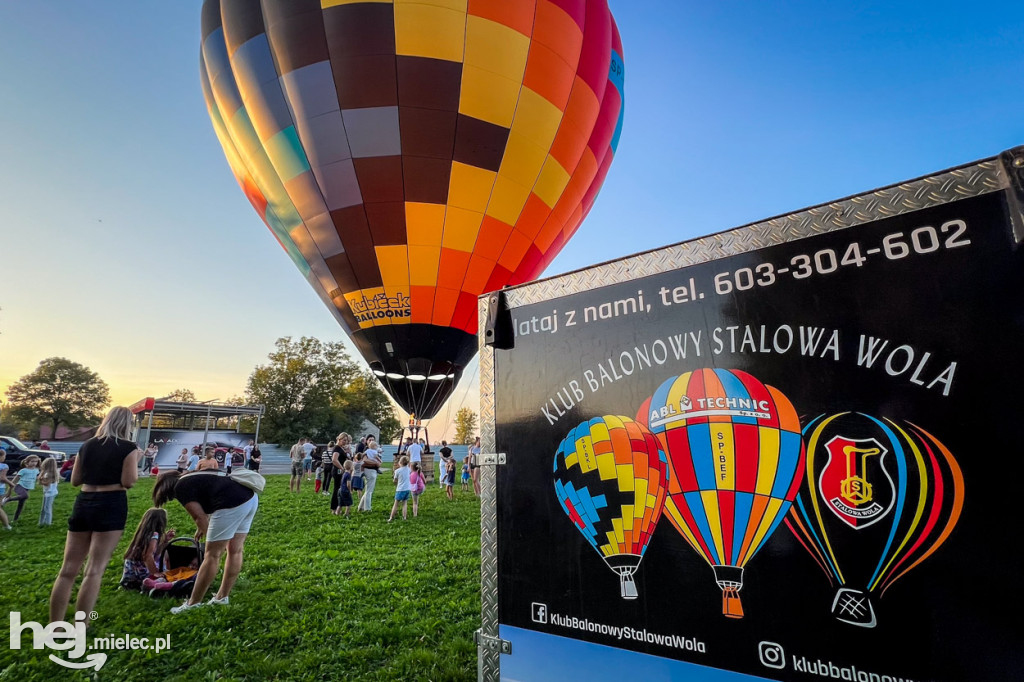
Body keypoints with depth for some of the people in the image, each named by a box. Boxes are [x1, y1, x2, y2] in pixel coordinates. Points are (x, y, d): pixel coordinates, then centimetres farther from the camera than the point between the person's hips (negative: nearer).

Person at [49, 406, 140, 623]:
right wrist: (136, 459, 0)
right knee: (94, 570, -1)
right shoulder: (128, 447, -8)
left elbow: (75, 480, 15)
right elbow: (129, 481, -12)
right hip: (111, 505, -5)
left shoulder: (87, 445, 10)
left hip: (83, 503, 6)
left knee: (68, 569, 11)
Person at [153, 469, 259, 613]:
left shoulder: (180, 487, 7)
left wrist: (212, 539, 19)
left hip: (232, 504, -9)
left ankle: (193, 604, 18)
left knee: (212, 554, 6)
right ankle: (222, 597, 30)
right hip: (251, 497, 9)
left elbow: (200, 518, 6)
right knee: (235, 550, 18)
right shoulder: (194, 478, 30)